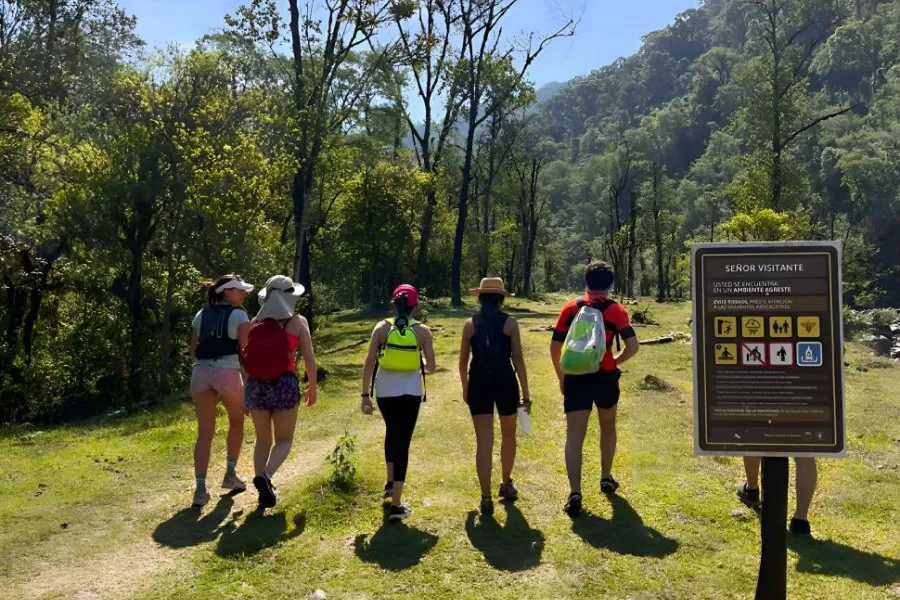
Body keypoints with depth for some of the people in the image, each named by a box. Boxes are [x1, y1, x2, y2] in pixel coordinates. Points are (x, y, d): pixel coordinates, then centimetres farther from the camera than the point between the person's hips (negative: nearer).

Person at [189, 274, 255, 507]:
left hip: (201, 373, 4)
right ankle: (230, 474, 26)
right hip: (227, 373, -4)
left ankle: (200, 488, 0)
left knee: (204, 433, 6)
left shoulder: (202, 314, 17)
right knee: (236, 421, 21)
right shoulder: (239, 315, 1)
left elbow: (192, 350, 18)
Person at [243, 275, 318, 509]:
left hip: (256, 385, 3)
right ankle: (265, 476, -18)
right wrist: (313, 386, 12)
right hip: (284, 385, -3)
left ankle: (263, 489, 12)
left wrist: (245, 391, 20)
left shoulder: (256, 322, 10)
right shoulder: (297, 321, 2)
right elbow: (309, 358, -1)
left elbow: (246, 357, 10)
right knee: (284, 440, 8)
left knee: (263, 440, 17)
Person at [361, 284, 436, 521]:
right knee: (403, 440, 1)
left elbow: (369, 362, -5)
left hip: (385, 390, 2)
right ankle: (396, 504, -3)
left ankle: (391, 482, 37)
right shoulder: (422, 331, -4)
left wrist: (365, 394, 1)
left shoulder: (382, 328, -2)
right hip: (411, 392, -2)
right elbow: (430, 367, -4)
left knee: (392, 431, 27)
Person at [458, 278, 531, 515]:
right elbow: (518, 359, -5)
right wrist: (525, 392, -1)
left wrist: (465, 388, 20)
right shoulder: (510, 323, -2)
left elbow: (463, 362, 6)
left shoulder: (470, 324, 3)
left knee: (484, 442, 2)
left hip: (478, 383, 1)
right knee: (508, 436, 21)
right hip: (505, 382, -1)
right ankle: (506, 484, 36)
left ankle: (486, 498, -1)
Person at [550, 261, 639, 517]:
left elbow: (555, 347, 3)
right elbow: (633, 346, -12)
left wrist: (561, 377, 14)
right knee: (607, 426, 24)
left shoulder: (571, 308, 3)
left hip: (576, 377, 0)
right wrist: (616, 361, 6)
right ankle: (606, 478, 37)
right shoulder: (616, 310, -2)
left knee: (574, 436, -3)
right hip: (605, 377, 0)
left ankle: (575, 493, -15)